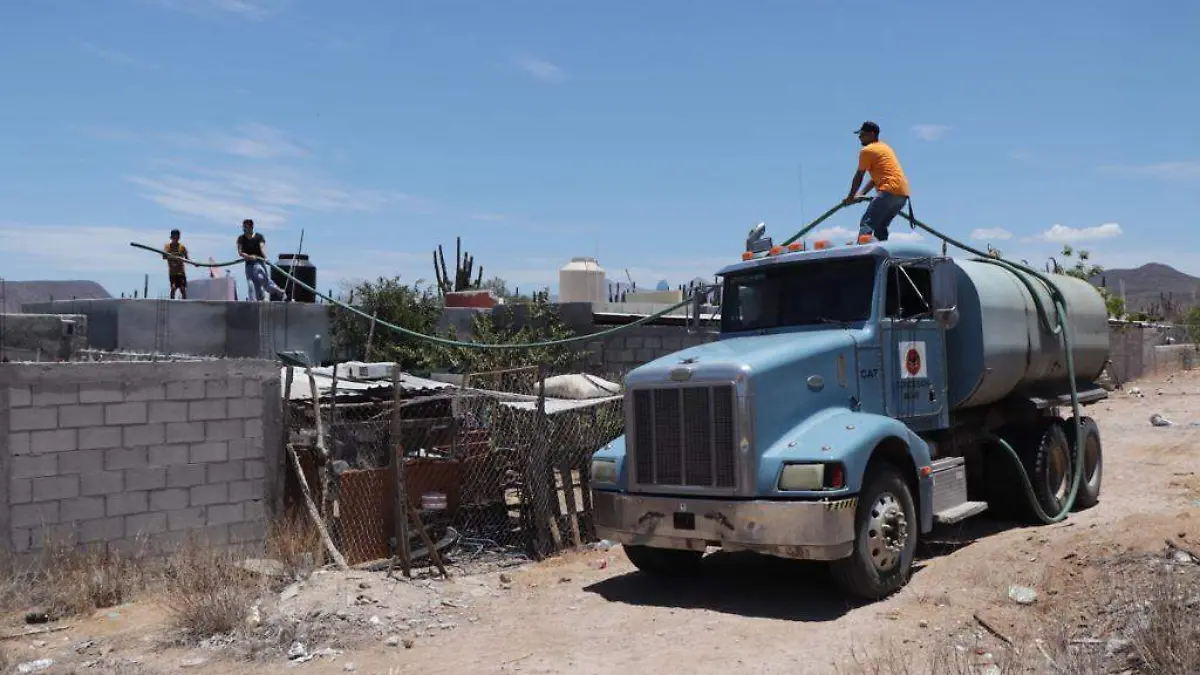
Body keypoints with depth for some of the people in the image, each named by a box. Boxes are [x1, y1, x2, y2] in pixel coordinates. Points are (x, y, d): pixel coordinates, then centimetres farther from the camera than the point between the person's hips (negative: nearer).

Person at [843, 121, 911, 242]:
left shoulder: (867, 150, 0)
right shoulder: (885, 147, 26)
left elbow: (859, 176, 5)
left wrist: (850, 197, 15)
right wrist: (862, 194, 23)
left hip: (889, 191, -9)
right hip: (903, 194, 9)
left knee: (866, 223, -12)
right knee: (880, 226, 15)